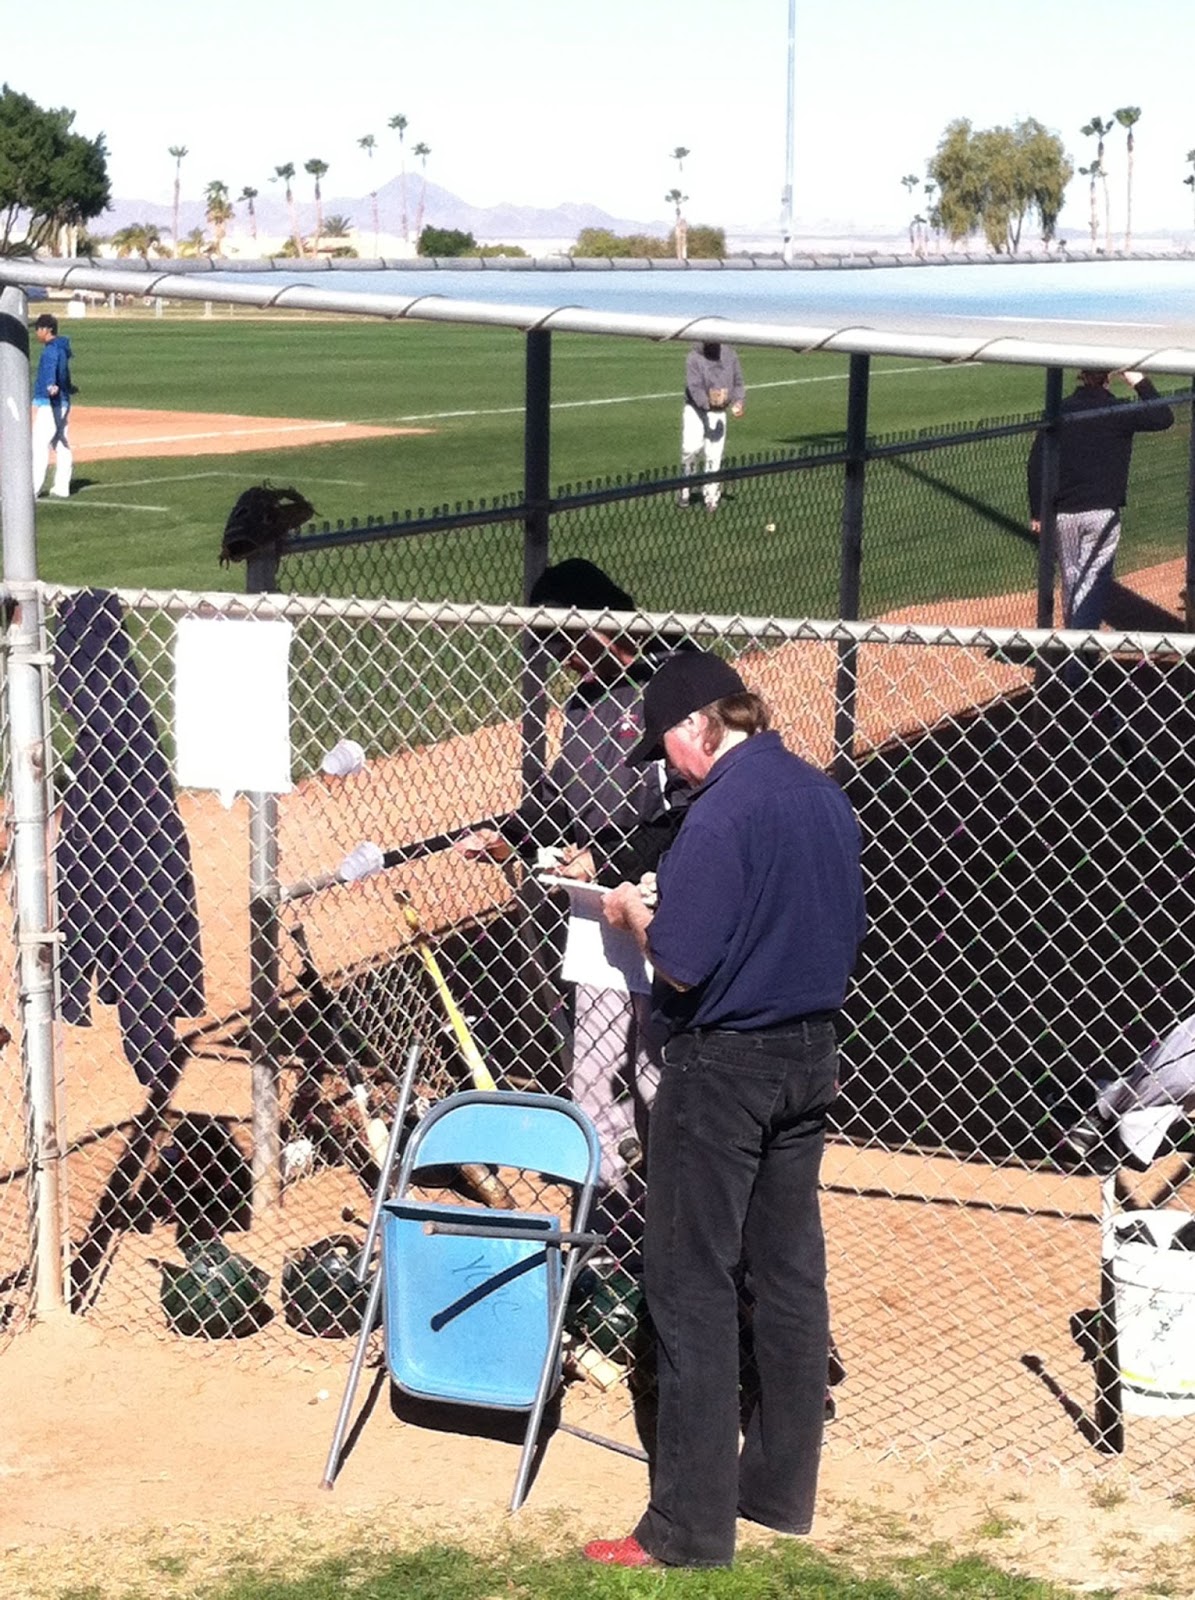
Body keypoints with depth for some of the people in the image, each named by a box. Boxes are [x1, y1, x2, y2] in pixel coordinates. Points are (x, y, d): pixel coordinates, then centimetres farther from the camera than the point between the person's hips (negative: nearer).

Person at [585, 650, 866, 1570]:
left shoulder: (722, 813, -20)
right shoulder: (827, 799, 6)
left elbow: (680, 965, -22)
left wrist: (635, 912, -2)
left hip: (724, 1064, -8)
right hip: (809, 1060, 8)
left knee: (694, 1292, -2)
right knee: (791, 1278, 14)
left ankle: (690, 1529, 2)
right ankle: (781, 1489, 25)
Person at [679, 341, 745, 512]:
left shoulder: (729, 354, 3)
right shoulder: (694, 358, -11)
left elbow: (738, 382, 11)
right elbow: (695, 388, -21)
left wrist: (738, 402, -7)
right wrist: (708, 401, -39)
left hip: (719, 414, 3)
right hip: (695, 410, -3)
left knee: (713, 456, 0)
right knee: (691, 447, -22)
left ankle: (711, 498, 12)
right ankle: (687, 479, 4)